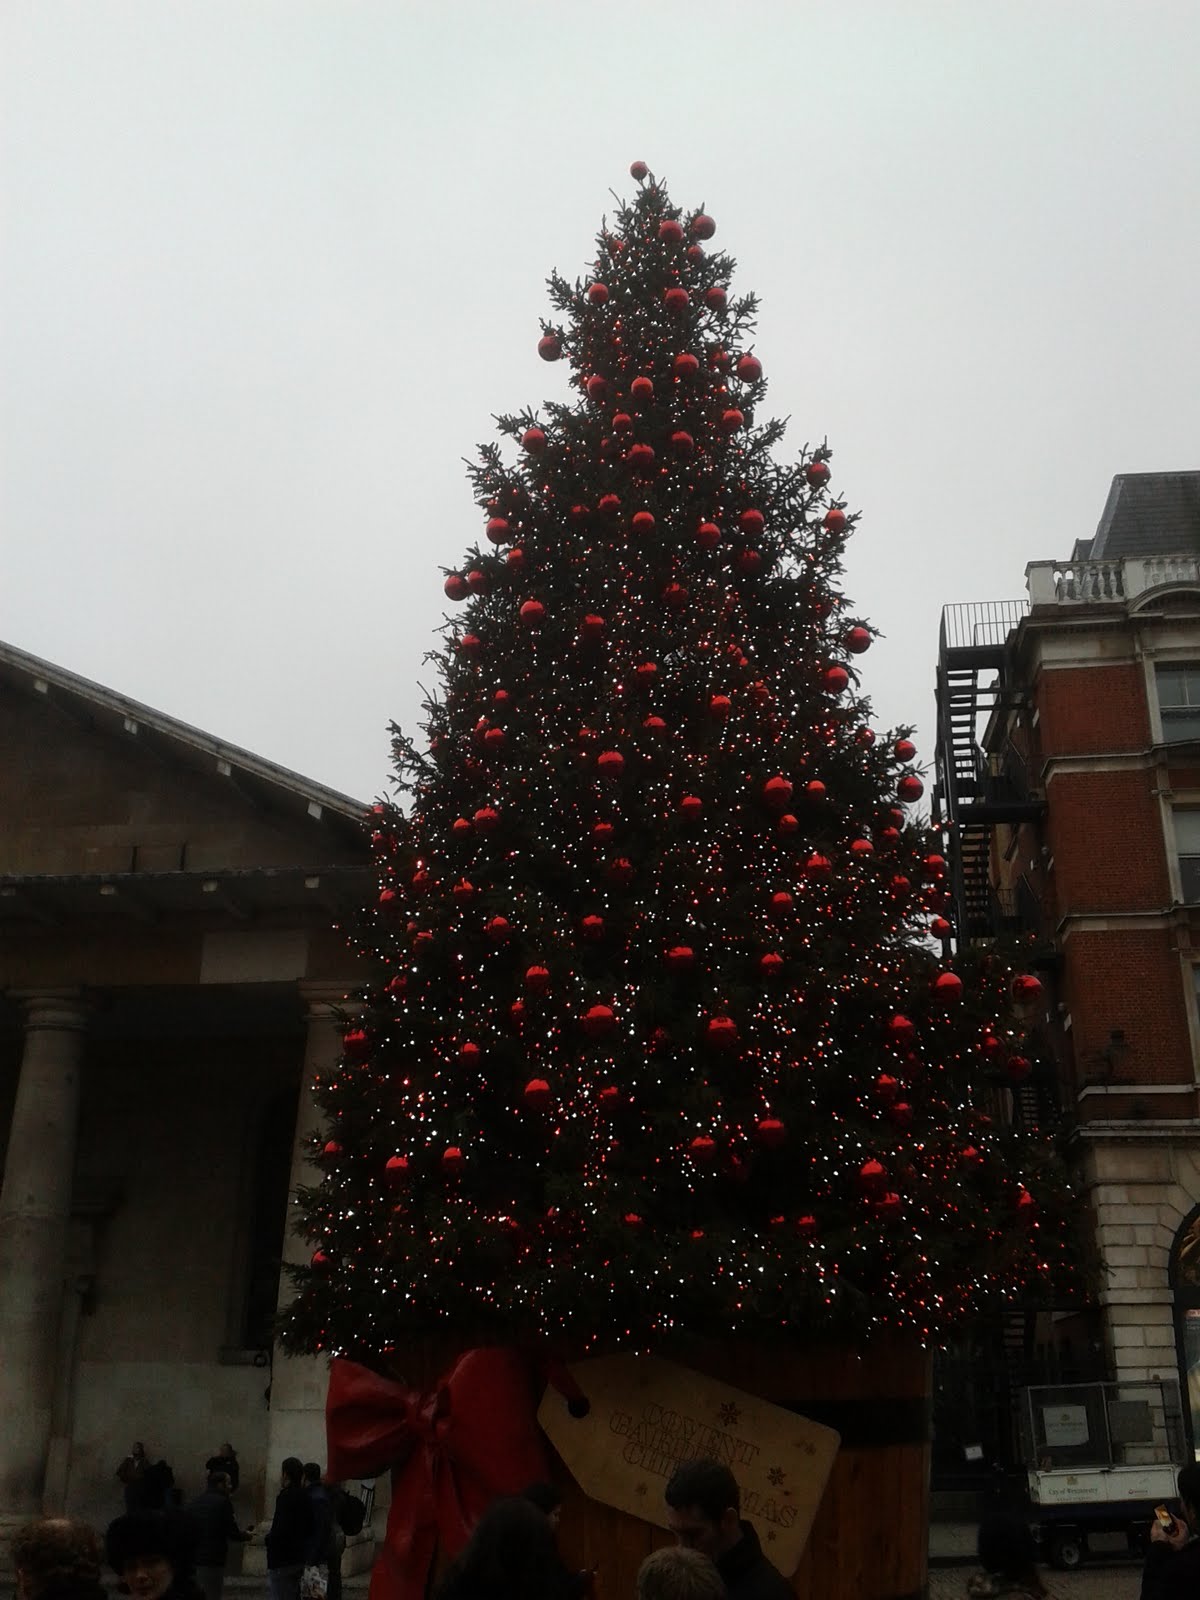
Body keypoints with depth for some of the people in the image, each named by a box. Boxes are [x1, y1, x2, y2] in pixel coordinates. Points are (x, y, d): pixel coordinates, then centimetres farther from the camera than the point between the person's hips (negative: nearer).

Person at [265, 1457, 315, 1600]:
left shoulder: (286, 1496, -17)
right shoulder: (304, 1496, 10)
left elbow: (282, 1530, -24)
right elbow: (310, 1528, 16)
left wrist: (269, 1536, -5)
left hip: (282, 1560, -9)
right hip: (299, 1557, 9)